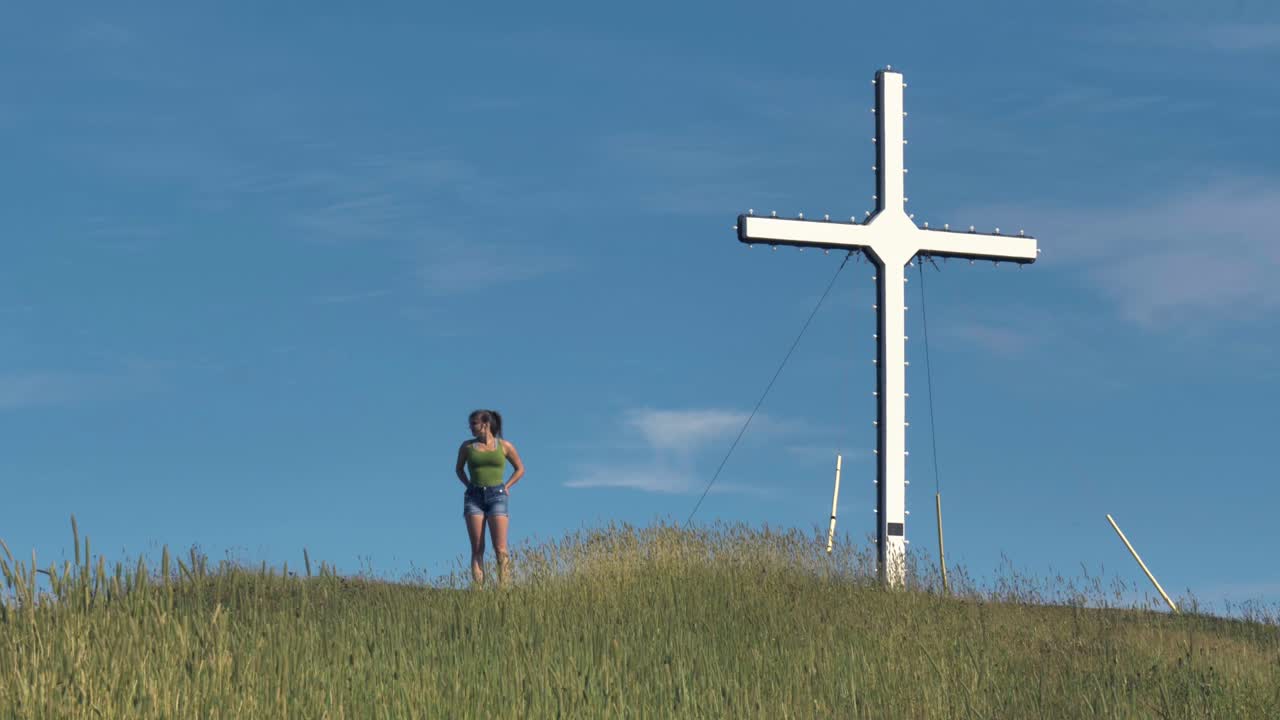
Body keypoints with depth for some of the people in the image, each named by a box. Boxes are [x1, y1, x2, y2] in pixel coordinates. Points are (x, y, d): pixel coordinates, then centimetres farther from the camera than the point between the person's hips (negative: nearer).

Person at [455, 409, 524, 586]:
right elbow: (459, 469, 24)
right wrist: (469, 485, 9)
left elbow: (520, 469, 17)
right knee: (477, 549, -5)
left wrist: (506, 486, 6)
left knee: (500, 549, -10)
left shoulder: (504, 446, 4)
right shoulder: (467, 446, 7)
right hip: (474, 497, 1)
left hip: (496, 497, -1)